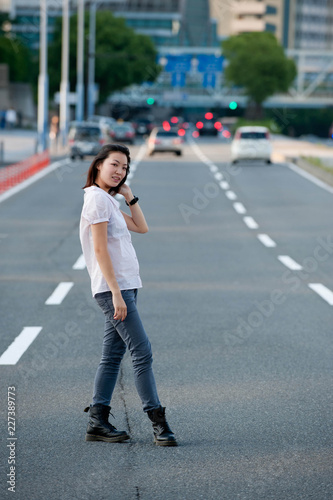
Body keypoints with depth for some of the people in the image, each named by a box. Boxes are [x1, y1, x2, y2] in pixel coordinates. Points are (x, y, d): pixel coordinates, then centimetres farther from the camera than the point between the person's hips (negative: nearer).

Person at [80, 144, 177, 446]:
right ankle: (158, 423, -11)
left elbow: (142, 227, 19)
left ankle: (98, 422, 10)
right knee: (142, 352, -12)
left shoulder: (108, 201, 18)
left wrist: (128, 195, 11)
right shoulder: (98, 198, -11)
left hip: (124, 287, 10)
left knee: (113, 356, 8)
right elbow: (100, 249, -17)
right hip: (113, 288, -10)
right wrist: (116, 293, -20)